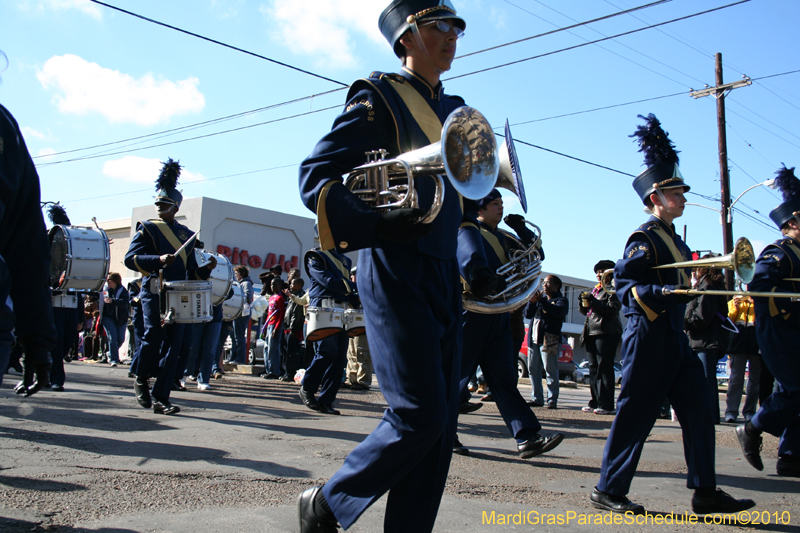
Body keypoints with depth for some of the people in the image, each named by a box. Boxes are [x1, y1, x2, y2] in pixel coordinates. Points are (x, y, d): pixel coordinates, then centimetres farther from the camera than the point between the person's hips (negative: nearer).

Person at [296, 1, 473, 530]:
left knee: (440, 424, 4)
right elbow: (316, 173, -7)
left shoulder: (454, 110, 22)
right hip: (397, 272, -8)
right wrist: (378, 209, -21)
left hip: (446, 278, 8)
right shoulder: (379, 98, -1)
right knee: (419, 414, -11)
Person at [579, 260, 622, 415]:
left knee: (604, 369, -10)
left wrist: (594, 301, -18)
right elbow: (585, 311, 22)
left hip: (606, 333, -8)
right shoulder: (596, 289, 22)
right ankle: (595, 402, 11)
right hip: (592, 332, 8)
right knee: (593, 369, 8)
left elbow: (613, 308, -17)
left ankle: (606, 405, -9)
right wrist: (584, 302, 1)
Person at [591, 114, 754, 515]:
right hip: (649, 335, -10)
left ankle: (705, 492, 16)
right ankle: (608, 490, 7)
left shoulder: (674, 240, 18)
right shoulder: (644, 238, -10)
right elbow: (623, 283, -18)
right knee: (635, 414, -4)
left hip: (674, 336, 10)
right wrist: (662, 293, -28)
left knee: (697, 410, 8)